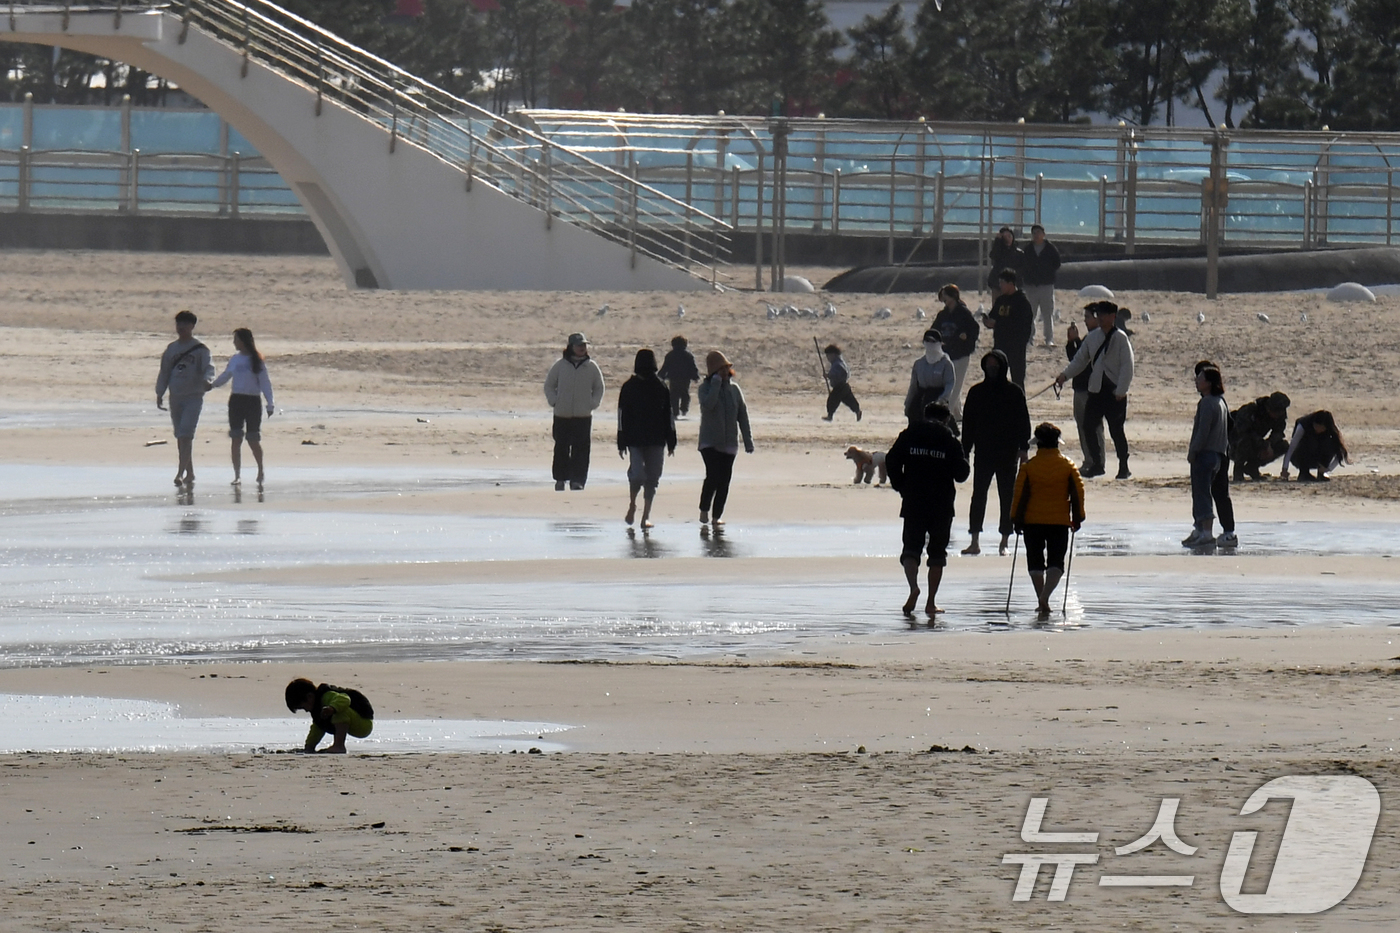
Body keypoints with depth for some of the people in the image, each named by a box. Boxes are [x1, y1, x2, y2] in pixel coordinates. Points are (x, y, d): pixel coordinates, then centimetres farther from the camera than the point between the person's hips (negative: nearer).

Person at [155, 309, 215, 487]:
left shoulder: (200, 349, -2)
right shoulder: (171, 349, 13)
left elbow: (208, 367, -12)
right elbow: (164, 372, 17)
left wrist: (206, 380, -33)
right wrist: (159, 394, 12)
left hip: (194, 397, -5)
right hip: (175, 397, 5)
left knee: (186, 435, -16)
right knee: (181, 437, 9)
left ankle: (181, 473, -21)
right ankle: (189, 473, 18)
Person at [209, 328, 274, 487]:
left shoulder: (257, 360, -3)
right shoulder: (235, 359, 7)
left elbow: (265, 383, -3)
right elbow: (224, 377, 19)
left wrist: (270, 404, -9)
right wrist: (211, 385, 8)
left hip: (252, 401, -3)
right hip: (236, 400, 3)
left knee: (254, 440, 0)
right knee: (236, 439, -2)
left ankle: (260, 471, 22)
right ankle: (237, 475, 2)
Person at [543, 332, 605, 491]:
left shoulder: (591, 367, 3)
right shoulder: (560, 365, 1)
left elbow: (599, 388, 14)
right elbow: (549, 385, 11)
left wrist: (593, 403, 0)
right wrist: (553, 401, -3)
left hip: (583, 416, 0)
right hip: (562, 415, 0)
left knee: (581, 450, -6)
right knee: (561, 449, 6)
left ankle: (577, 480, -4)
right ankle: (560, 479, 17)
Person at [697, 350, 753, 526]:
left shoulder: (734, 389, 8)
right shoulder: (705, 388, -2)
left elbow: (743, 415, 10)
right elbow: (708, 404, -24)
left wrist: (748, 439, 7)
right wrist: (716, 383, -20)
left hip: (729, 444, 4)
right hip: (709, 443, -4)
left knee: (724, 481, 0)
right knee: (713, 476, -18)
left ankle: (717, 515, 8)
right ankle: (704, 510, 1)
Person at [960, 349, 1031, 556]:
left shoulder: (1014, 392, 1)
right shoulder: (976, 392, 6)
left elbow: (1023, 422, 2)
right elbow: (968, 423, 8)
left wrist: (1023, 448, -5)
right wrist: (965, 450, 3)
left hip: (1007, 453, -1)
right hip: (983, 451, 1)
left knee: (1007, 496, 3)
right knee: (978, 495, -4)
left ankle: (1004, 541, 10)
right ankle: (975, 541, -3)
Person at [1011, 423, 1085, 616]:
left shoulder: (1028, 466, -4)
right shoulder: (1068, 466, -1)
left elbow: (1020, 494, -4)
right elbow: (1078, 492, 0)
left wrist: (1017, 519, 3)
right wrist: (1077, 518, 10)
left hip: (1033, 520, 0)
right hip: (1060, 520, 0)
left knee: (1036, 562, 12)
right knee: (1056, 562, 2)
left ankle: (1042, 602, 11)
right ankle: (1045, 596, -19)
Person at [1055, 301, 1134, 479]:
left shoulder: (1120, 338, -7)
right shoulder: (1092, 337, 10)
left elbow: (1127, 366, -10)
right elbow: (1080, 360, 14)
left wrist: (1121, 391, -16)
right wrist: (1065, 375, 0)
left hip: (1115, 392, -5)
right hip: (1096, 390, 6)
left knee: (1116, 430, -3)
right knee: (1089, 427, 3)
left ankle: (1124, 468, 8)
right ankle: (1097, 464, 17)